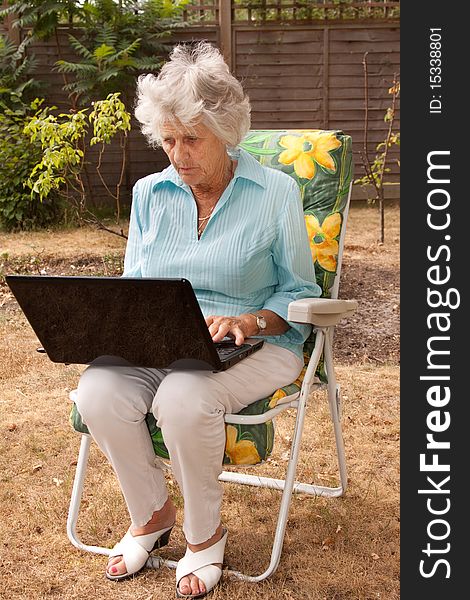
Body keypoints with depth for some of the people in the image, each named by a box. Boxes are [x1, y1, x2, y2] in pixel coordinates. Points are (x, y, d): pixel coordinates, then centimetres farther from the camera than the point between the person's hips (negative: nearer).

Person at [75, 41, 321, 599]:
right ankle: (151, 513, 2)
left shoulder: (275, 192, -2)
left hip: (254, 344, -4)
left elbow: (298, 292, 0)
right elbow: (133, 284, 15)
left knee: (184, 397, -35)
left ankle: (205, 534, -5)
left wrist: (249, 322, -19)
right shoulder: (149, 193, 10)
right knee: (97, 391, -27)